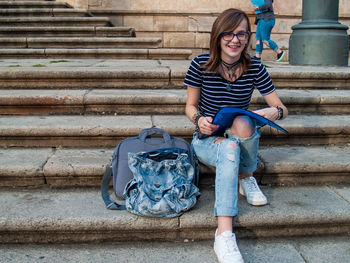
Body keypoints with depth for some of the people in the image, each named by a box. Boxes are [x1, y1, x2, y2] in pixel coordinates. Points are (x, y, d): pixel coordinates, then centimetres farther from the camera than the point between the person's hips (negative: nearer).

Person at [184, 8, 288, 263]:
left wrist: (273, 112, -26)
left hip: (243, 137, 2)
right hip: (207, 139, -1)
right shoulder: (201, 64, -9)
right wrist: (199, 119, -23)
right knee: (229, 148, -37)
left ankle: (247, 178, -6)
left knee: (241, 123, -35)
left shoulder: (255, 68, -6)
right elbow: (191, 106, 1)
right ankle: (224, 235, -44)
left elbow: (282, 109, -2)